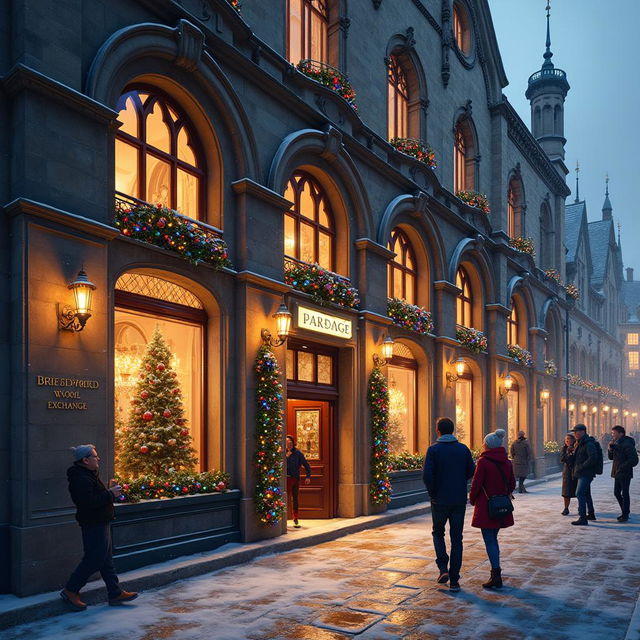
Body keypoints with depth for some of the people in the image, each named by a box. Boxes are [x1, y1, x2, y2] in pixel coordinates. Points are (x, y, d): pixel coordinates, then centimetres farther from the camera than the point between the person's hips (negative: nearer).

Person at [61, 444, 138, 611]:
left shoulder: (88, 475, 14)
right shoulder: (81, 479, -21)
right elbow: (88, 502, -29)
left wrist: (109, 490, 5)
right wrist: (110, 494, -22)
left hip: (100, 523, 11)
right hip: (93, 524, -11)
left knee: (106, 559, 13)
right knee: (94, 559, -4)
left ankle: (115, 593, 19)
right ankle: (70, 591, 11)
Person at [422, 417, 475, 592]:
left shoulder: (433, 450, -10)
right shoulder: (463, 449, 0)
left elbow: (427, 475, -16)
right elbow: (471, 471, 4)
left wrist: (432, 493, -3)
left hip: (440, 500, -2)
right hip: (459, 500, 2)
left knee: (438, 533, 19)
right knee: (456, 539, 9)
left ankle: (443, 568, 2)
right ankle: (454, 581, 8)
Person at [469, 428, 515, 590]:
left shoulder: (483, 461, -15)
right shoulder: (507, 462, 3)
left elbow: (476, 484, -13)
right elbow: (512, 485, 9)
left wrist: (472, 499, 4)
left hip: (486, 507, -6)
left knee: (489, 541, -2)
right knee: (493, 538, 20)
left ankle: (496, 577, -4)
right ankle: (496, 570, 28)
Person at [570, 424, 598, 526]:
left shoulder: (589, 444, -16)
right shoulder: (579, 444, 16)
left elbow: (593, 458, -26)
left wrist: (581, 467, -22)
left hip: (586, 474, -10)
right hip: (582, 474, 10)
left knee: (579, 493, -15)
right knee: (586, 494, 20)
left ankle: (582, 518, -16)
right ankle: (591, 514, 33)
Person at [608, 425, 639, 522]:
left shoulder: (627, 445, -16)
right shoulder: (616, 443, 11)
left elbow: (634, 460, -20)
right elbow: (611, 457, 15)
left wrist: (622, 467, -19)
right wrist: (610, 448, -4)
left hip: (625, 474, -9)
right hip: (617, 474, 9)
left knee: (624, 494, -3)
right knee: (617, 493, 13)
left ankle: (625, 515, 6)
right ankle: (625, 512, 25)